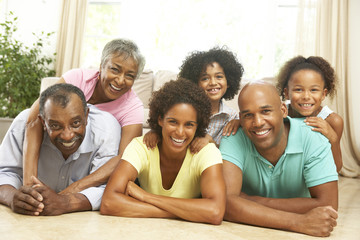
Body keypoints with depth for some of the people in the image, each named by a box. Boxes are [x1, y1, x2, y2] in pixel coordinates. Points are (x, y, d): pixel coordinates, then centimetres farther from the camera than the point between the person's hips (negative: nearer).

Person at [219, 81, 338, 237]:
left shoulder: (313, 139, -14)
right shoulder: (233, 141, -16)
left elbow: (327, 206, -21)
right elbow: (227, 204, -27)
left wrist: (253, 201, -21)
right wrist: (299, 222, -31)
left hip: (295, 236, 0)